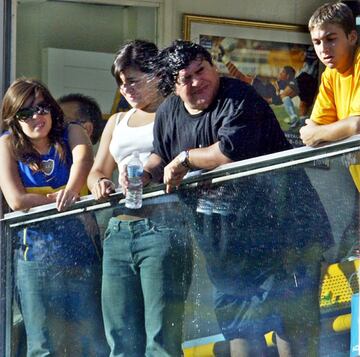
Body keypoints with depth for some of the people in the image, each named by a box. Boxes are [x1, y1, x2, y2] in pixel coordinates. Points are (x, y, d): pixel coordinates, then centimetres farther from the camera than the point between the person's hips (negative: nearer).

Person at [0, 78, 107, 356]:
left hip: (81, 249, 1)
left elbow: (83, 159, -17)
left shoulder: (71, 134, 7)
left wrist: (71, 190, -37)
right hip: (36, 257, -1)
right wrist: (61, 198, -13)